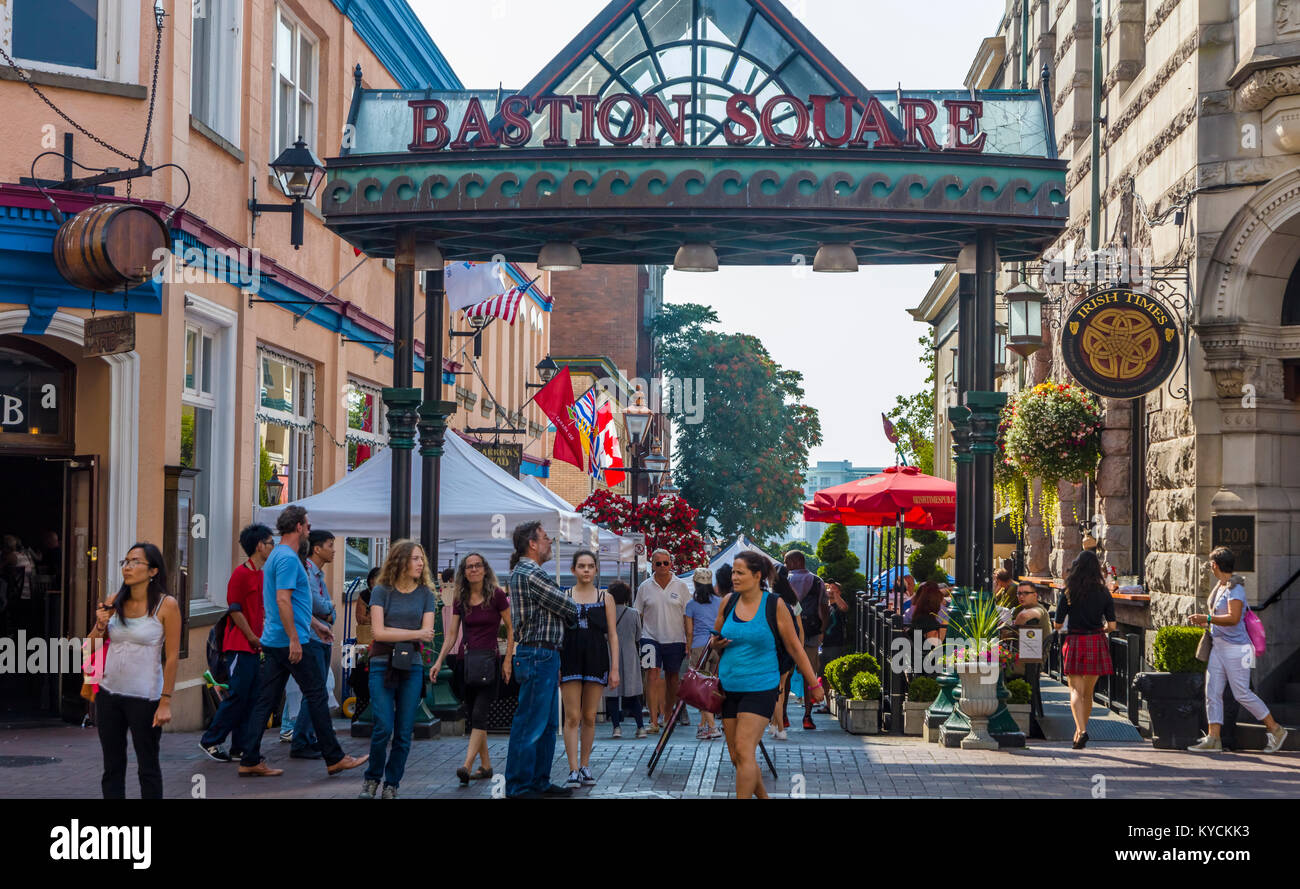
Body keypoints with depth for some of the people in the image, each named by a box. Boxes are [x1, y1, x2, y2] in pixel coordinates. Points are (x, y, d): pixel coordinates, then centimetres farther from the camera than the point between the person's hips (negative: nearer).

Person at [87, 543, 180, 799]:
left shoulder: (166, 605, -9)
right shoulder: (114, 603, 4)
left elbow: (172, 657, -10)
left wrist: (166, 701, -14)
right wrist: (100, 626, -9)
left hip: (144, 698, -5)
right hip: (109, 692, 5)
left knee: (148, 767, 5)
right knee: (112, 766, 12)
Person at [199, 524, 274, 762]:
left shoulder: (260, 574, 15)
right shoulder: (241, 573, -11)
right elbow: (235, 610, -14)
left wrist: (261, 637, 11)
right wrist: (253, 638, -11)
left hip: (253, 647, 9)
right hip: (239, 646, -9)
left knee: (251, 697, 6)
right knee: (238, 695, -9)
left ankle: (241, 748, 9)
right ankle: (210, 741, 2)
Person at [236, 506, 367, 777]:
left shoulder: (276, 555, 18)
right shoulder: (288, 558, -15)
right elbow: (283, 600, -22)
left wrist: (316, 624, 32)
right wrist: (294, 639, -23)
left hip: (272, 641, 10)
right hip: (289, 642, -10)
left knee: (265, 701, 7)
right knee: (317, 696, -2)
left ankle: (250, 761, 7)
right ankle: (334, 759, 4)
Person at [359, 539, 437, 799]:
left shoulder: (426, 594, 6)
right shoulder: (381, 591, 1)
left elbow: (427, 634, -3)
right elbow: (378, 632, -8)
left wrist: (393, 635, -9)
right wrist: (414, 634, -9)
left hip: (412, 666, 2)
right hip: (382, 665, -2)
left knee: (404, 733, 1)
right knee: (383, 728, -10)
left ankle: (391, 785, 14)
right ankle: (372, 778, 12)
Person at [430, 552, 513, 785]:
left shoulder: (497, 595, -5)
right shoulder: (460, 599, 8)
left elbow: (511, 628, 0)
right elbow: (451, 635, 8)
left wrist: (507, 661, -5)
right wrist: (439, 662, -1)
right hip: (466, 661, 5)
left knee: (479, 714, -16)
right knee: (473, 717, 8)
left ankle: (466, 766, -25)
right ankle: (485, 766, 17)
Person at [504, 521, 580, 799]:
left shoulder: (523, 572, 19)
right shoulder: (530, 574, -15)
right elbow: (568, 609, -11)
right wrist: (576, 612, 9)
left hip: (544, 656, 11)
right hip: (538, 655, -11)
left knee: (547, 724, 15)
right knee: (530, 725, -7)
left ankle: (539, 782, 21)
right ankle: (518, 787, -2)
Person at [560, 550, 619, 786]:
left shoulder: (605, 598, 8)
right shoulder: (563, 597, 6)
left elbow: (612, 634, 7)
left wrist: (615, 668, 1)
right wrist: (555, 665, 0)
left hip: (596, 659, 1)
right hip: (570, 659, -1)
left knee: (589, 717, 5)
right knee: (572, 717, -6)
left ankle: (585, 766, 16)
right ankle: (573, 769, -6)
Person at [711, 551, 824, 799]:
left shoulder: (774, 606, -6)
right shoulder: (728, 602, 4)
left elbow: (795, 648, 1)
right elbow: (716, 640, 18)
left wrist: (814, 684, 4)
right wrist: (717, 644, -6)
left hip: (760, 688, -5)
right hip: (729, 687, 5)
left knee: (744, 751, -16)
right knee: (736, 756, 7)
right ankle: (763, 797, 27)